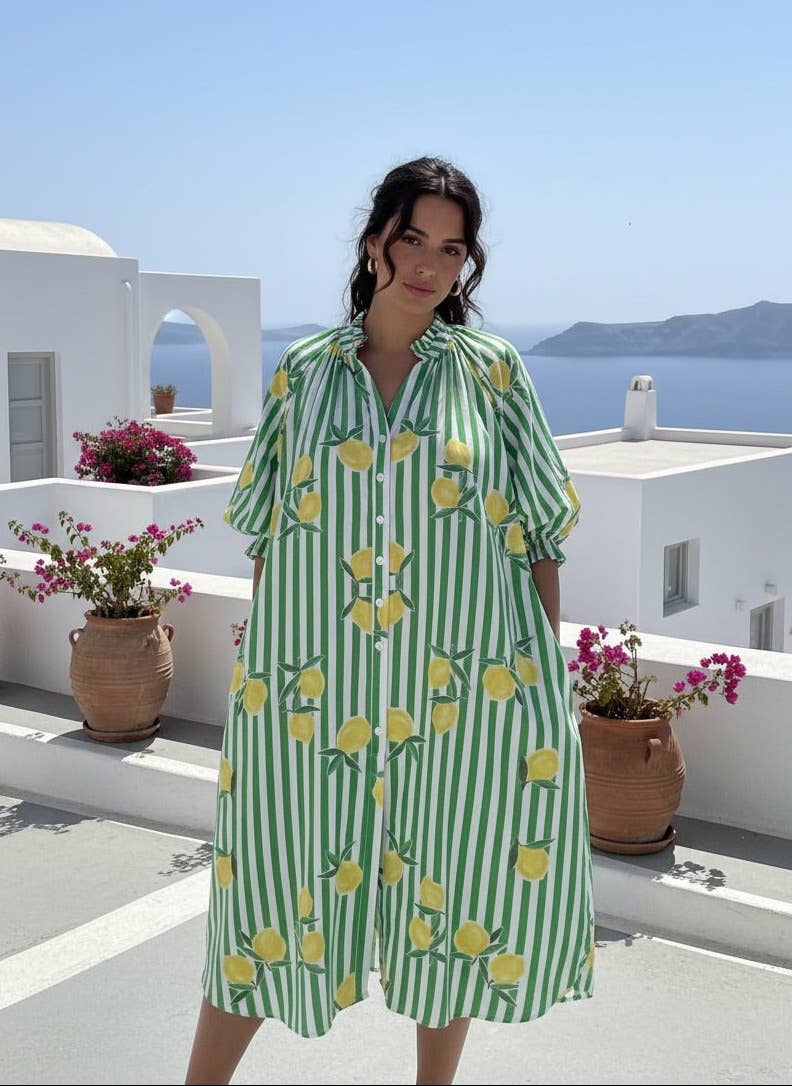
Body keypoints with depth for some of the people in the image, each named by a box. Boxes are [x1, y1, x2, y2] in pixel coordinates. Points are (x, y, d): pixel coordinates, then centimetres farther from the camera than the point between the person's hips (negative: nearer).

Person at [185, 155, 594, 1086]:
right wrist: (261, 666, 6)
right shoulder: (304, 369, 5)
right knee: (273, 882, 9)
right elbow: (265, 536, 8)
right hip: (313, 685, 1)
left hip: (462, 687, 0)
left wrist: (547, 665, 0)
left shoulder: (492, 369, 3)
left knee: (457, 892, 12)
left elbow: (540, 533, 3)